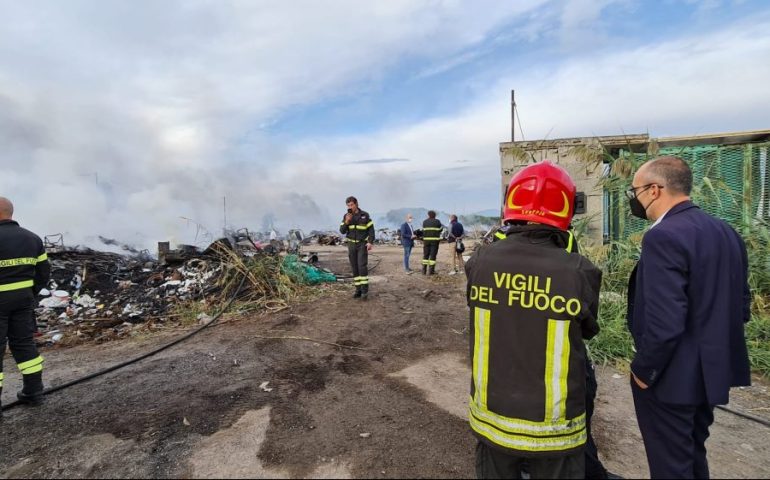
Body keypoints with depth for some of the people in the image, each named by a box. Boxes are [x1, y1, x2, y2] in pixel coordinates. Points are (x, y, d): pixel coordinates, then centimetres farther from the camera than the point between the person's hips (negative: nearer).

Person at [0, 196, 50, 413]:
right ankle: (34, 391, 20)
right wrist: (30, 293, 15)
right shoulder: (32, 238, 5)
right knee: (24, 342, 14)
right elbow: (44, 272, 9)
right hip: (23, 298, 6)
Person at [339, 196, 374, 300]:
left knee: (362, 266, -14)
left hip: (362, 244, -3)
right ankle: (359, 290, 10)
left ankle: (365, 290, -9)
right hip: (352, 245, 3)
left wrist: (370, 242, -18)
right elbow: (342, 231, -3)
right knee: (355, 268, 3)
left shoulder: (365, 215, -5)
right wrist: (346, 221, -20)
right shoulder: (346, 216, 3)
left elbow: (371, 229, -5)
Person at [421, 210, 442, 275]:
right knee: (433, 255, 0)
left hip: (426, 240, 2)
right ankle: (430, 271, -1)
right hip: (435, 240, -2)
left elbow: (423, 230, 6)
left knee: (425, 255, 9)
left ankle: (424, 270, 8)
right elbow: (440, 230, 4)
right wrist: (442, 226, 23)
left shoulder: (424, 222, 4)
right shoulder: (437, 221, -1)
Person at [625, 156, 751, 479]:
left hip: (672, 378, -9)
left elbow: (664, 323, -29)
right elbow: (741, 306, 11)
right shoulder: (726, 232, 5)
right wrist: (712, 345, 20)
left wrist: (644, 371, -15)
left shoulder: (663, 236, -24)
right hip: (710, 371, 9)